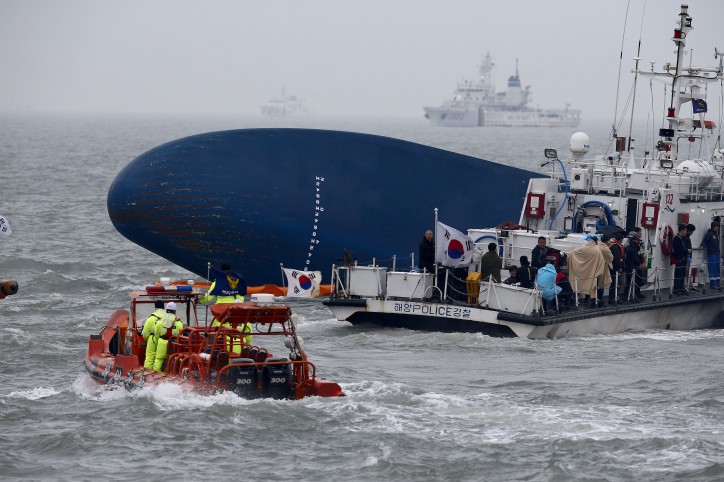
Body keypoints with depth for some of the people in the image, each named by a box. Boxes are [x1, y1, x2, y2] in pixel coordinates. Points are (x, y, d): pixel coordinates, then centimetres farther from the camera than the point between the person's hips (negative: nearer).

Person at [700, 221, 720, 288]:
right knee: (712, 269, -7)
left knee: (718, 269, 9)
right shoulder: (709, 233, -8)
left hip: (717, 254, 8)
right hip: (711, 254, -8)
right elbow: (704, 241, -18)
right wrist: (703, 246, -38)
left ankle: (717, 284, 14)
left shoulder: (717, 233, 15)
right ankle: (712, 284, -4)